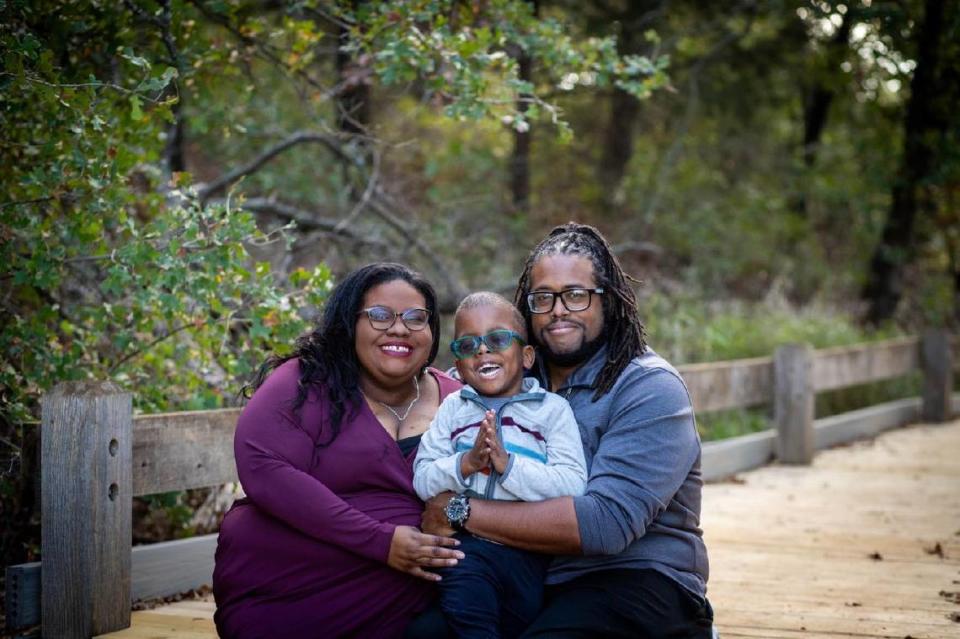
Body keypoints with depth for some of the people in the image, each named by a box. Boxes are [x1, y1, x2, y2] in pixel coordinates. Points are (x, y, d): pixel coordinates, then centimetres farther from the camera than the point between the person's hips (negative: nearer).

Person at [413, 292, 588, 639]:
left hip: (528, 551, -1)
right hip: (465, 544, 1)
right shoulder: (453, 408, 15)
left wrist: (508, 464, -15)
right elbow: (422, 480, 6)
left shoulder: (553, 409, 6)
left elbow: (573, 487, -7)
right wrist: (464, 465, -11)